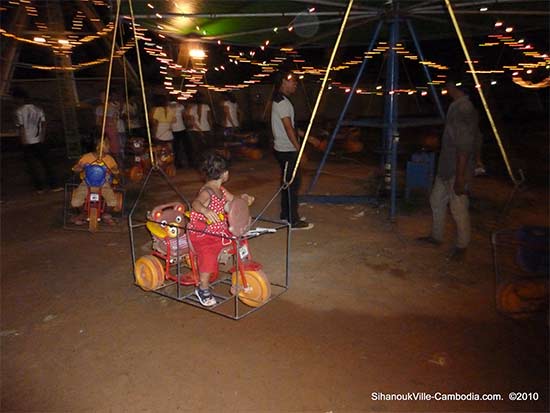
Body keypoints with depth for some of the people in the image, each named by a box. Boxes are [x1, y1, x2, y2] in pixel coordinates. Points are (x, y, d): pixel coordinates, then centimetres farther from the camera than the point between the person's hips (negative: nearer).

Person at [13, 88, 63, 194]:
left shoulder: (19, 111, -10)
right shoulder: (38, 109, 2)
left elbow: (21, 128, -12)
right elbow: (43, 124, 0)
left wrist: (23, 142, -5)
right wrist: (43, 138, 5)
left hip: (27, 143, -3)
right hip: (40, 141, 3)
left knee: (31, 166, 8)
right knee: (46, 163, 9)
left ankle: (39, 187, 12)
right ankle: (53, 185, 7)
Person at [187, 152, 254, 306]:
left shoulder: (220, 190, 6)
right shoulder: (206, 192, -23)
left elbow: (233, 200, 20)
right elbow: (195, 203, -43)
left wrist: (243, 198, -2)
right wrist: (205, 210, -65)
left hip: (219, 231, 9)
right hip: (201, 234, -9)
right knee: (208, 255, -26)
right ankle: (203, 288, -4)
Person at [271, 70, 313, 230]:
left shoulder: (280, 100, 16)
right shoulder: (282, 102, -17)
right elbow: (289, 129, -21)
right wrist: (299, 148, -19)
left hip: (285, 149, 10)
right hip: (287, 151, -10)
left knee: (288, 183, 16)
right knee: (292, 184, -6)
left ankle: (286, 215, 26)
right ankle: (293, 221, 0)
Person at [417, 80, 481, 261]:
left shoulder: (464, 108, -21)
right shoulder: (456, 106, 9)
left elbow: (465, 146, -23)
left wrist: (460, 177, -22)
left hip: (457, 171, -10)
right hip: (446, 168, 10)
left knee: (459, 209, 3)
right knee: (436, 200, 19)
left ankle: (462, 246, 20)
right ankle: (436, 236, 35)